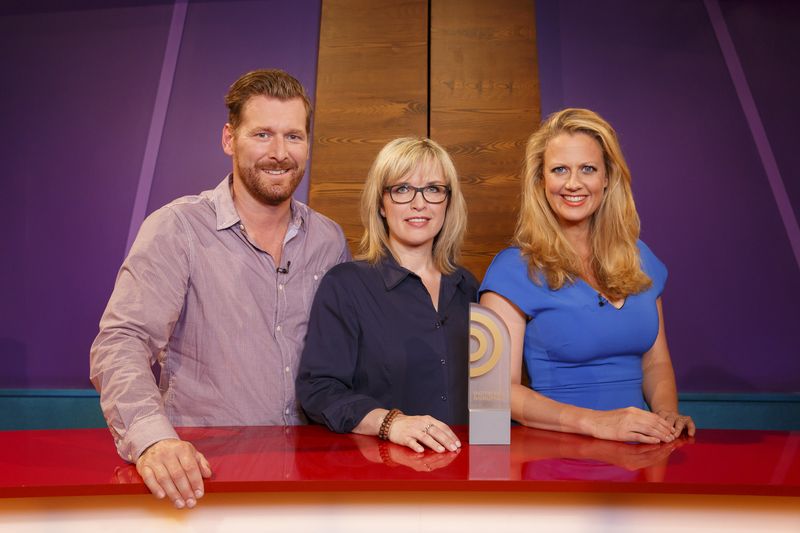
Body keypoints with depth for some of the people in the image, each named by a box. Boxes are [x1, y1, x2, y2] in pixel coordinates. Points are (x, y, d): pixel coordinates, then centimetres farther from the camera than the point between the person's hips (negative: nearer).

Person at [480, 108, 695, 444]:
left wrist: (667, 413, -4)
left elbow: (655, 362, 15)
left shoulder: (639, 259, 9)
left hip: (638, 445, 4)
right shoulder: (513, 268, -9)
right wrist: (594, 421, -23)